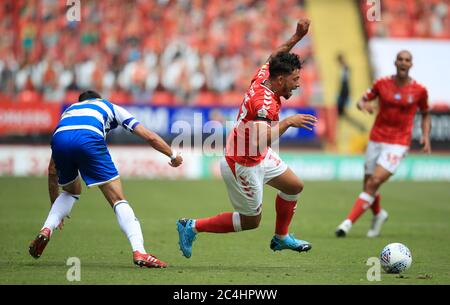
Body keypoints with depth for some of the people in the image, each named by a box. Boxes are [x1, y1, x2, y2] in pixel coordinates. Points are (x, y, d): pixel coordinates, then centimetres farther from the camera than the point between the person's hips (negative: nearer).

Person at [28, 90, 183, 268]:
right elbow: (150, 137, 29)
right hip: (89, 139, -3)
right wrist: (173, 155, 46)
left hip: (59, 139, 4)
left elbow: (52, 170, 42)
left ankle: (47, 230, 12)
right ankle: (139, 252, -14)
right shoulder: (110, 107, 37)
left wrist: (54, 207, 50)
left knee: (71, 191, 32)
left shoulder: (69, 110, 43)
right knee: (118, 200, 2)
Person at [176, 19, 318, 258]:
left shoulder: (263, 75, -8)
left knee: (294, 186, 15)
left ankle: (281, 238, 32)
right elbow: (262, 139, -47)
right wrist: (287, 122, -42)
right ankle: (192, 227, 15)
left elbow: (273, 57, 16)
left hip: (259, 157, 10)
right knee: (251, 220, 6)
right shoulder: (265, 102, -33)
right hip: (242, 166, -10)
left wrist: (297, 37, 9)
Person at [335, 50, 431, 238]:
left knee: (374, 182, -18)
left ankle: (348, 223, -17)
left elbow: (425, 115, 13)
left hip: (398, 144, -3)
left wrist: (425, 136, -2)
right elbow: (361, 100, 7)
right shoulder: (382, 84, 1)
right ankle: (378, 215, 41)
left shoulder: (419, 90, -1)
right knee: (368, 185, 8)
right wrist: (363, 105, -17)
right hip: (376, 140, 3)